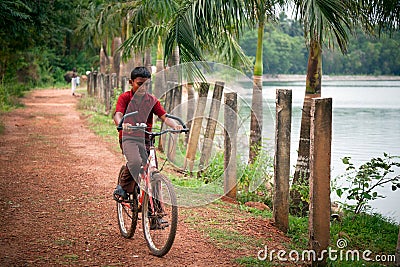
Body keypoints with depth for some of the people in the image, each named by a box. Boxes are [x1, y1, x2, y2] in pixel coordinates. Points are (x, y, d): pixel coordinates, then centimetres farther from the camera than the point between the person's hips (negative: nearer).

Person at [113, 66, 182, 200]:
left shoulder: (152, 100, 8)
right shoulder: (125, 97, -1)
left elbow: (164, 116, -4)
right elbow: (118, 115, -17)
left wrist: (175, 125, -26)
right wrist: (122, 124, -42)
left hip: (146, 138, 4)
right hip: (129, 137, -4)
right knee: (135, 162, -31)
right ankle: (123, 188, -7)